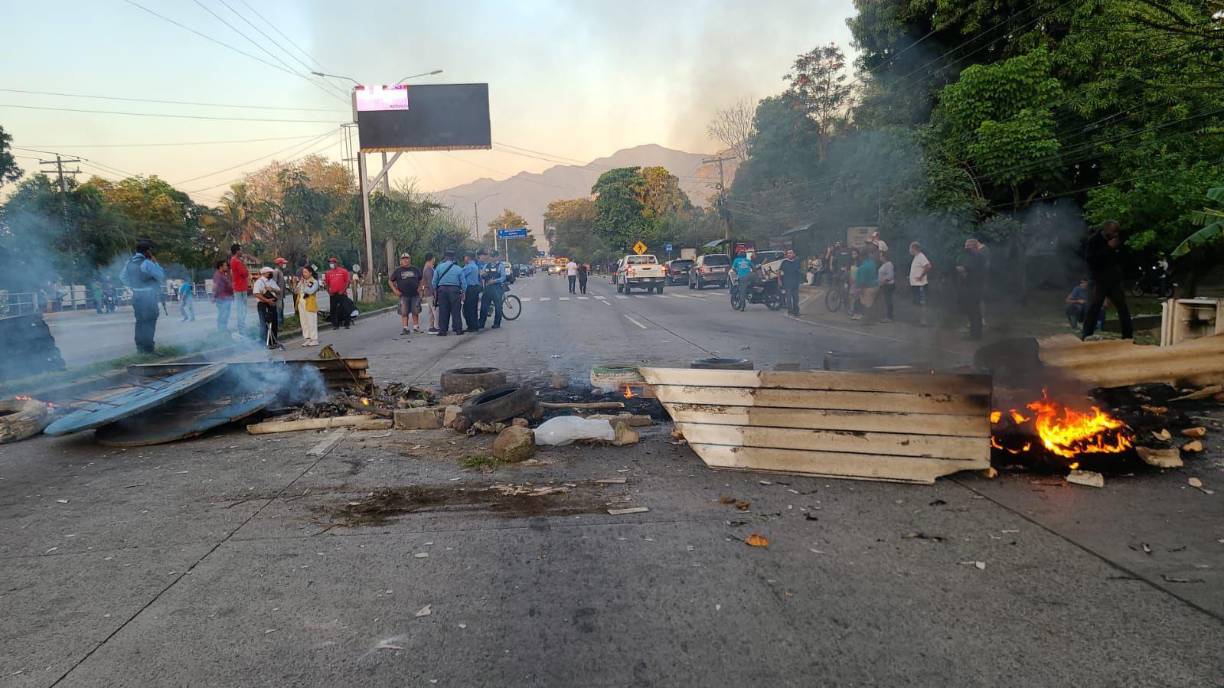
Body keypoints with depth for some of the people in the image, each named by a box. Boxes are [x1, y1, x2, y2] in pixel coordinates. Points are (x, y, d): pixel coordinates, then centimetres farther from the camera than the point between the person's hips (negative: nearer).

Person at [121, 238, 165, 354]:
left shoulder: (129, 262, 7)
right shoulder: (147, 263, -17)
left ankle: (140, 347, 20)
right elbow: (162, 276, -14)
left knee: (140, 322, 15)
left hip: (136, 296, 8)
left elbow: (124, 277, 18)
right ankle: (148, 349, -3)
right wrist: (155, 262, -7)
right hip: (148, 297, -8)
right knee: (149, 323, -3)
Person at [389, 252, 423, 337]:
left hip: (415, 295, 1)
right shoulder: (397, 271, 4)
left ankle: (416, 326, 18)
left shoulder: (415, 269, 10)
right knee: (404, 312, -5)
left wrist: (420, 288, 5)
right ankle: (405, 328, -2)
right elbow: (390, 281, 9)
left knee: (415, 311, 5)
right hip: (403, 295, -1)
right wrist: (395, 290, -1)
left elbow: (421, 280, 21)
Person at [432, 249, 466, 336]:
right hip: (454, 290, 0)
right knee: (455, 310, 4)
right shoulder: (458, 268, 1)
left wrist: (435, 290, 16)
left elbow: (434, 281, 3)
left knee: (443, 311, 4)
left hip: (442, 290, 1)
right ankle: (458, 329, 5)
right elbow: (463, 282, 3)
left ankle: (442, 330, 4)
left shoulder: (439, 267, 1)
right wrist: (463, 293, 12)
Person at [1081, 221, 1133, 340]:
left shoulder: (1117, 240, 7)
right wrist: (1108, 248, -23)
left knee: (1123, 306, 4)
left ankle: (1128, 334, 11)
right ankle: (1086, 334, -7)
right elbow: (1090, 257, -23)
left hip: (1115, 280, 5)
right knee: (1094, 306, -10)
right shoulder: (1094, 240, -7)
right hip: (1100, 280, -5)